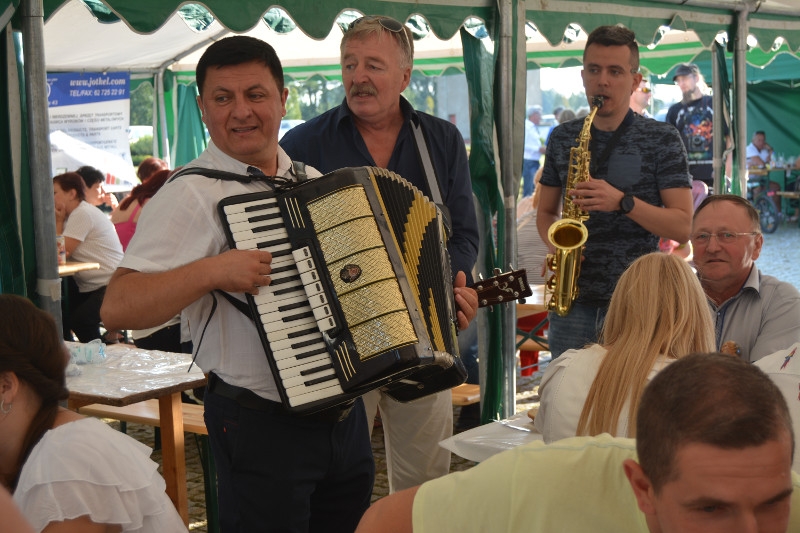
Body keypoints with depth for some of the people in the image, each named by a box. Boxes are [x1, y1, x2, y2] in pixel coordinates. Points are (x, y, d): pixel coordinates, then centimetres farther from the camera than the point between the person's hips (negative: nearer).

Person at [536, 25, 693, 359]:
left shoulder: (662, 140, -1)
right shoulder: (563, 138, 10)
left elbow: (683, 228, -5)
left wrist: (623, 201, -20)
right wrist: (555, 246, -4)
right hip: (572, 300, 3)